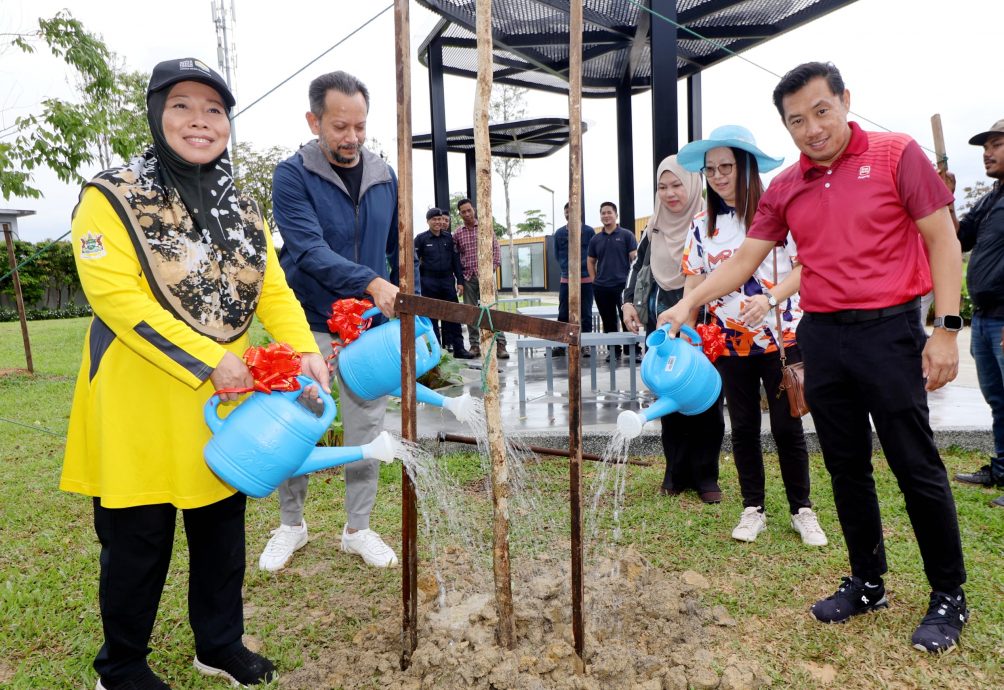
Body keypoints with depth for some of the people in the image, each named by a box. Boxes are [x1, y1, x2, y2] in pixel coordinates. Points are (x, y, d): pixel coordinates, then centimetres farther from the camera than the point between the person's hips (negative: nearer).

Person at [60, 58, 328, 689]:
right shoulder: (112, 197, -8)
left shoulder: (242, 209, 9)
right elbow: (113, 293, -19)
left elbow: (273, 290, 2)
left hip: (226, 402, 5)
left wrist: (306, 350, -16)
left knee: (222, 526, 16)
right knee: (139, 540, 8)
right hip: (140, 401, -5)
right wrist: (209, 359, -23)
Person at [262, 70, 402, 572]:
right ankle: (291, 524, 29)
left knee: (366, 430, 9)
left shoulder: (385, 178, 5)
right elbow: (309, 251, -20)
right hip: (309, 327, -3)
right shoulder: (292, 175, -8)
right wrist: (371, 283, -32)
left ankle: (358, 529, 25)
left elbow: (397, 253, 13)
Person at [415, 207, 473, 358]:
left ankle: (458, 348, 4)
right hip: (429, 282, -2)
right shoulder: (421, 238, 1)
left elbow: (456, 260, 11)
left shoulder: (448, 238, 9)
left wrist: (460, 281, 6)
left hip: (447, 281, 2)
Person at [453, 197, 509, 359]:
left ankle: (500, 344, -6)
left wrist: (493, 268, -8)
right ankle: (474, 345, 13)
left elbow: (496, 248, 3)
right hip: (468, 277, 2)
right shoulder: (457, 233, 9)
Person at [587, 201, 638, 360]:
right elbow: (591, 261, 18)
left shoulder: (626, 235, 1)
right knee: (608, 321, 9)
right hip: (601, 287, 4)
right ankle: (613, 350, 19)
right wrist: (594, 280, 8)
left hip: (622, 285, -4)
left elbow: (635, 258, -3)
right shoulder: (595, 239, 11)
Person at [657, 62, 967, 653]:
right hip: (822, 335, 4)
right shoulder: (785, 189, 8)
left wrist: (946, 328, -11)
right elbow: (744, 260, 8)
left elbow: (942, 240, -4)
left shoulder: (897, 155, -3)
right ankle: (868, 584, 26)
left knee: (917, 466, 2)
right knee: (847, 468, 11)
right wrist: (690, 303, -4)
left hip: (888, 331, -4)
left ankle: (950, 597, 19)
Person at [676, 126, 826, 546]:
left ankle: (802, 510, 22)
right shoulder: (702, 225, 5)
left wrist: (772, 297, -24)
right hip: (730, 343, 3)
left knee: (787, 427, 5)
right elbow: (694, 284, 5)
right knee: (744, 428, 11)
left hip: (781, 338, -3)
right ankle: (753, 509, 24)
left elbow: (805, 266, -8)